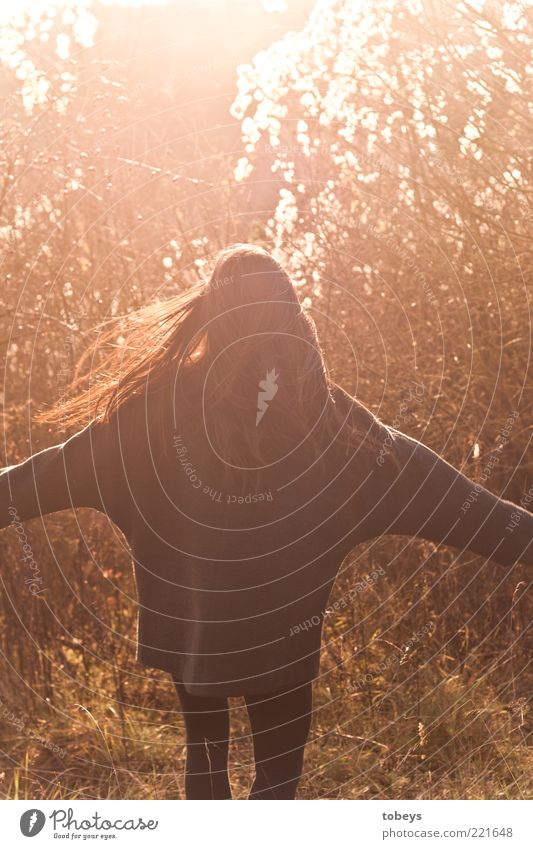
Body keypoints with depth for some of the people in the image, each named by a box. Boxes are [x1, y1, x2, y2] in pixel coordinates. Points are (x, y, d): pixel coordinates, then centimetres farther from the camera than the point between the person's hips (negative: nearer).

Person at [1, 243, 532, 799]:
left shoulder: (161, 401, -9)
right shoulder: (323, 410, -10)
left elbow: (66, 467, -4)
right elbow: (420, 485, -8)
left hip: (189, 624, 2)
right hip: (281, 630, -1)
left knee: (206, 751, 23)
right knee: (277, 774, 9)